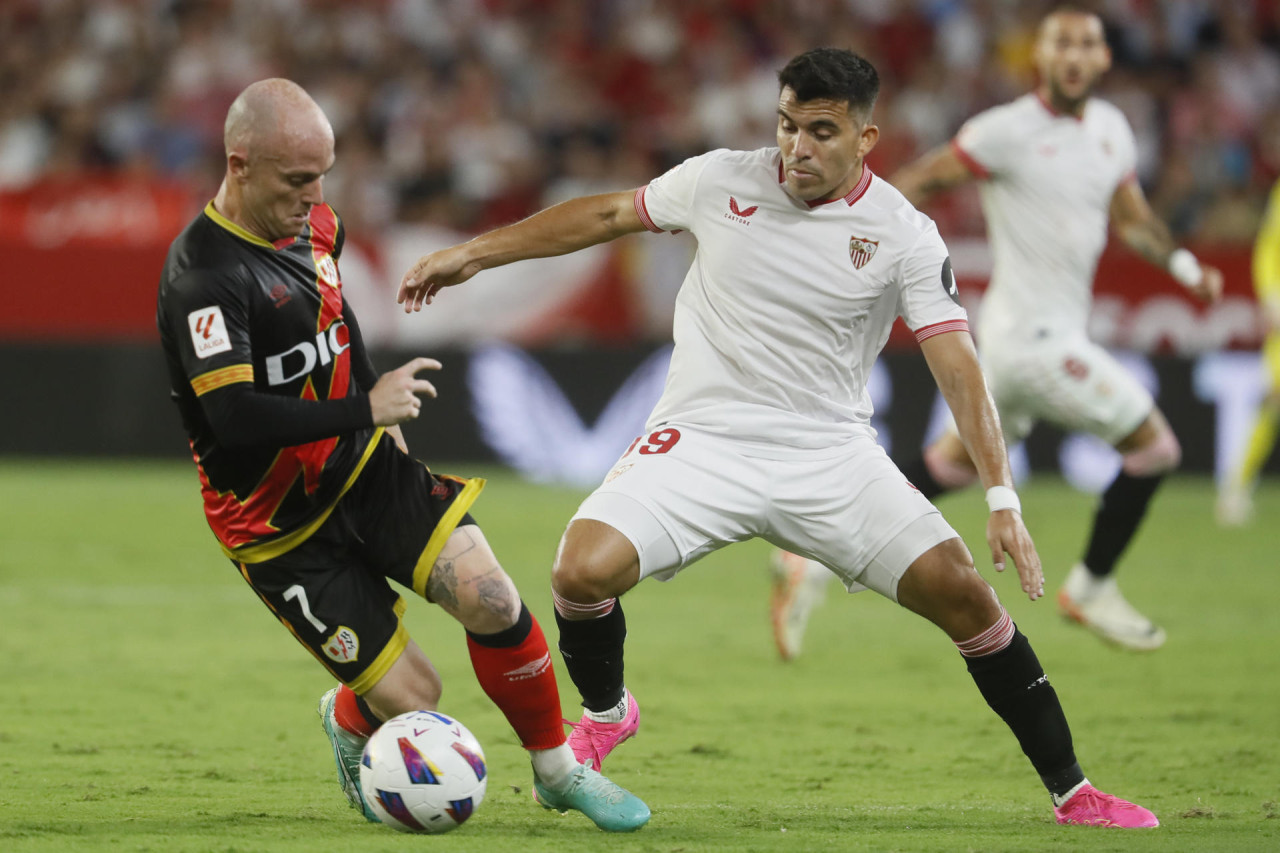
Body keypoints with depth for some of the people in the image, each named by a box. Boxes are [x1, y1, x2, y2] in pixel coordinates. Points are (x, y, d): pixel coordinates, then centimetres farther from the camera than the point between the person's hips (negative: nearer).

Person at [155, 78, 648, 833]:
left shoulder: (313, 224, 0)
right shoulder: (203, 278, -26)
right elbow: (237, 416, -36)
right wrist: (366, 410, -26)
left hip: (365, 468, 6)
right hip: (283, 528, -6)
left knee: (490, 600, -16)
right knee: (413, 699, -7)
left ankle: (559, 771, 6)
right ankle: (349, 722, 32)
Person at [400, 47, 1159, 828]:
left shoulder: (903, 235, -8)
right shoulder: (722, 182, -3)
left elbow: (957, 365, -12)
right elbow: (606, 215, 12)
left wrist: (1002, 499, -23)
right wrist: (471, 255, 14)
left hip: (831, 454, 0)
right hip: (703, 439, 0)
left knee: (960, 588, -15)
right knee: (584, 568, -23)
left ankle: (1071, 792, 0)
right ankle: (606, 713, 12)